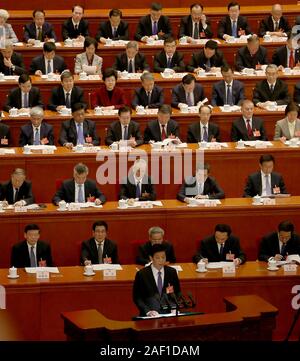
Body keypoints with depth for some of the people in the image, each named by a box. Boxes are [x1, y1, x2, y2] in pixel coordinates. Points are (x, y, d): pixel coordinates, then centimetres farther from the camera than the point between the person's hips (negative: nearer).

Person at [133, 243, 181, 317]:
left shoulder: (172, 272, 7)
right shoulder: (141, 274, -2)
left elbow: (178, 294, 15)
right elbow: (137, 298, 0)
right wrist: (148, 311, -14)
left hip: (168, 313, 3)